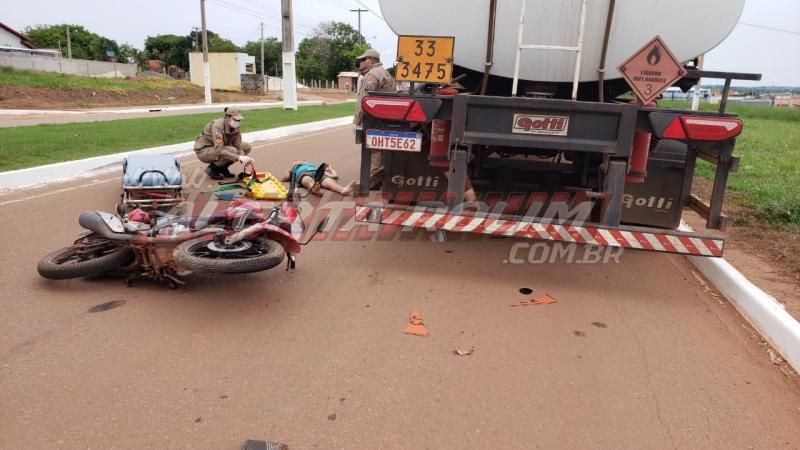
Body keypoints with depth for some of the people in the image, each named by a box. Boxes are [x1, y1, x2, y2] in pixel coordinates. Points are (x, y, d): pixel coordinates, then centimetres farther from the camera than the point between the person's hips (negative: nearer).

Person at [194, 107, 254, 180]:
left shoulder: (235, 128, -9)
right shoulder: (218, 126, -30)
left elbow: (238, 147, -10)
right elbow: (219, 150, -38)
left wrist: (244, 159, -31)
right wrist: (239, 157, -45)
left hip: (218, 148, 8)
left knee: (246, 147, -4)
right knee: (232, 151, -32)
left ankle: (222, 168, 5)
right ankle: (212, 168, -8)